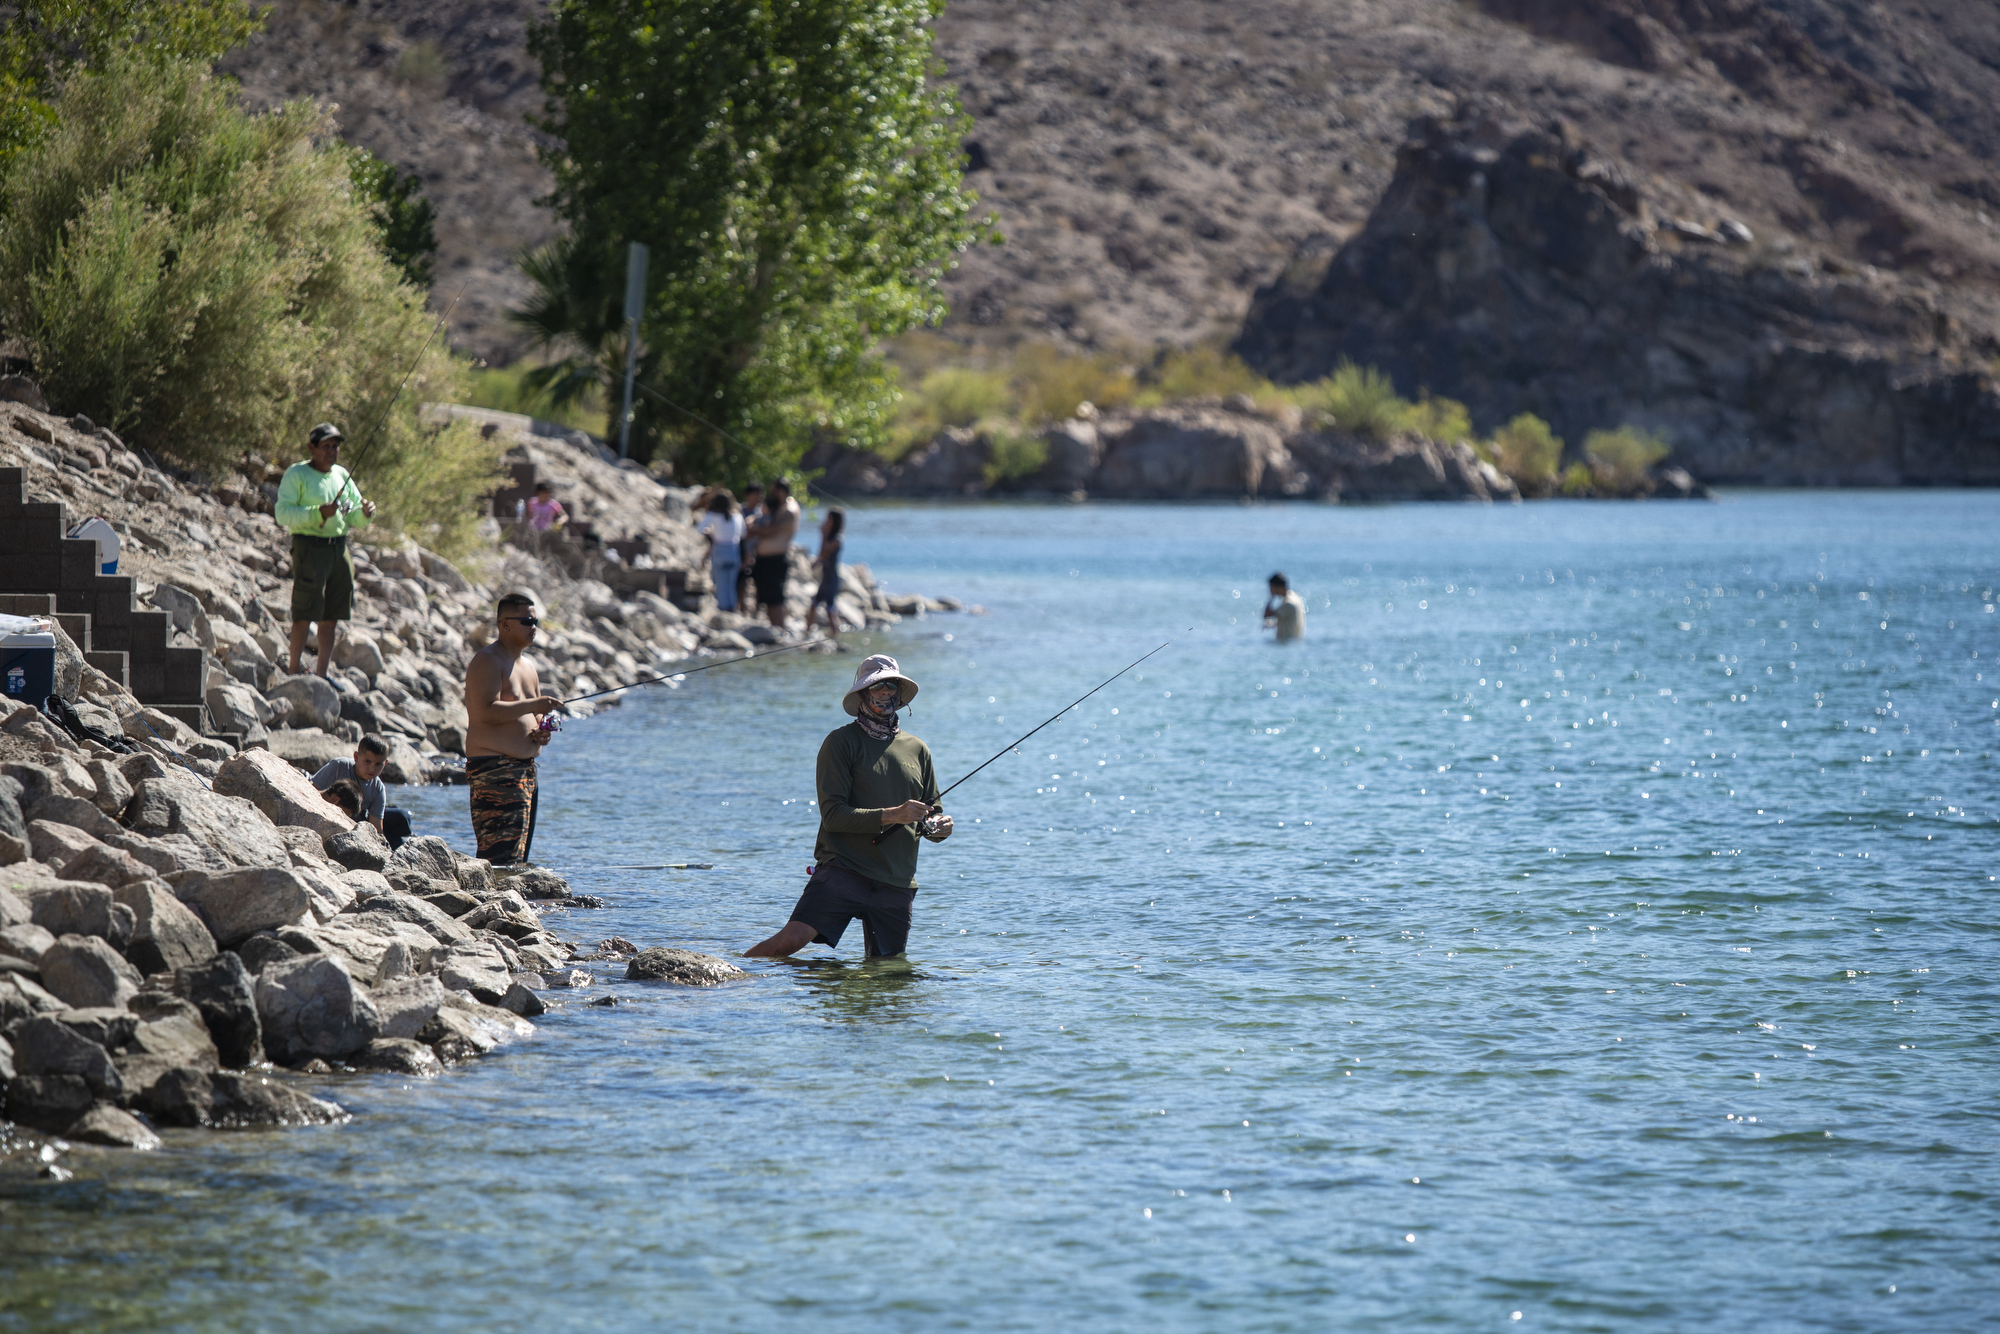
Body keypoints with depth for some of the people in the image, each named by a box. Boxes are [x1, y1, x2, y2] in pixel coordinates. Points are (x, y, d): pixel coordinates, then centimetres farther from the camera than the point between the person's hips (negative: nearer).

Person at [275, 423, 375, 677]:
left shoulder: (341, 475, 16)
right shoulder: (296, 474, -3)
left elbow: (355, 519, 18)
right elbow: (282, 513, -13)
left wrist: (365, 512, -6)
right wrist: (318, 513, -23)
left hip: (339, 548, 6)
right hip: (309, 546, -6)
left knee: (331, 616, 5)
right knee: (305, 613, -9)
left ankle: (321, 673, 10)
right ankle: (293, 672, -3)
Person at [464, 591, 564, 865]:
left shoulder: (527, 666, 21)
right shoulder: (487, 661, -8)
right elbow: (487, 711, -21)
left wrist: (542, 731, 7)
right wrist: (532, 705, -22)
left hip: (525, 768, 10)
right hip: (494, 768, -10)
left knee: (518, 853, 9)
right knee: (502, 852, -18)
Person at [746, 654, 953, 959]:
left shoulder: (917, 750, 16)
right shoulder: (842, 742, -1)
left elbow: (931, 814, 21)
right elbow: (833, 814, -10)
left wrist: (938, 826, -4)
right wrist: (892, 815, -20)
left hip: (897, 884, 5)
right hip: (843, 869, -5)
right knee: (791, 940, -22)